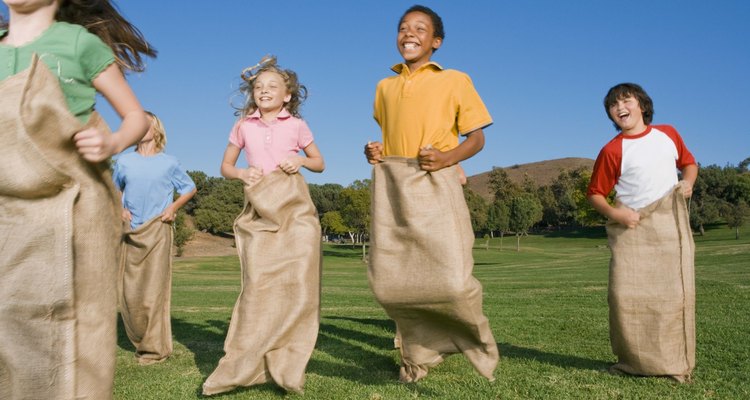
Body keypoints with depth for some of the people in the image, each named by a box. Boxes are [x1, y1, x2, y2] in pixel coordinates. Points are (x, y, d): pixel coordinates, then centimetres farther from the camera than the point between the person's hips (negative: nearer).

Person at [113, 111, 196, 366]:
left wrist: (173, 207, -1)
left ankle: (155, 349, 2)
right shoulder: (124, 161, 9)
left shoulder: (169, 163, 2)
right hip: (130, 232, 3)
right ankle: (140, 341, 21)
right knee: (128, 291, 4)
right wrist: (119, 210, 7)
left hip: (157, 230, -3)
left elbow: (190, 188, 14)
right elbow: (114, 189, 24)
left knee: (154, 290, -6)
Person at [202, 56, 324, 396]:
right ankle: (249, 364, 3)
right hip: (260, 211, 1)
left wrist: (301, 160, -5)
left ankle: (285, 365, 4)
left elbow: (320, 162, 17)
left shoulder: (296, 125, 9)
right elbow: (225, 166, 19)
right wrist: (242, 173, -3)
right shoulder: (243, 126, 12)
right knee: (258, 284, -7)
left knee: (298, 282, -7)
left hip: (295, 208, 0)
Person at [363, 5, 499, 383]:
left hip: (434, 185, -4)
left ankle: (475, 339, 18)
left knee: (451, 279, -13)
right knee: (388, 281, 0)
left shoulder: (455, 80, 6)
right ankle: (419, 351, 21)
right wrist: (374, 151, 6)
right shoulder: (384, 87, 19)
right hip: (390, 186, 4)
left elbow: (477, 138, 5)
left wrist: (449, 157, -14)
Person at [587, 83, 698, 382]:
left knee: (675, 294, 0)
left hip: (671, 224, 3)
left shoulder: (667, 134, 8)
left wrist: (688, 181, 3)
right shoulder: (612, 151, -2)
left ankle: (675, 363, 11)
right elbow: (595, 193, 3)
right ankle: (633, 361, 7)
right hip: (631, 228, -2)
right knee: (626, 295, -9)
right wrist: (614, 213, -15)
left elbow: (688, 162, 24)